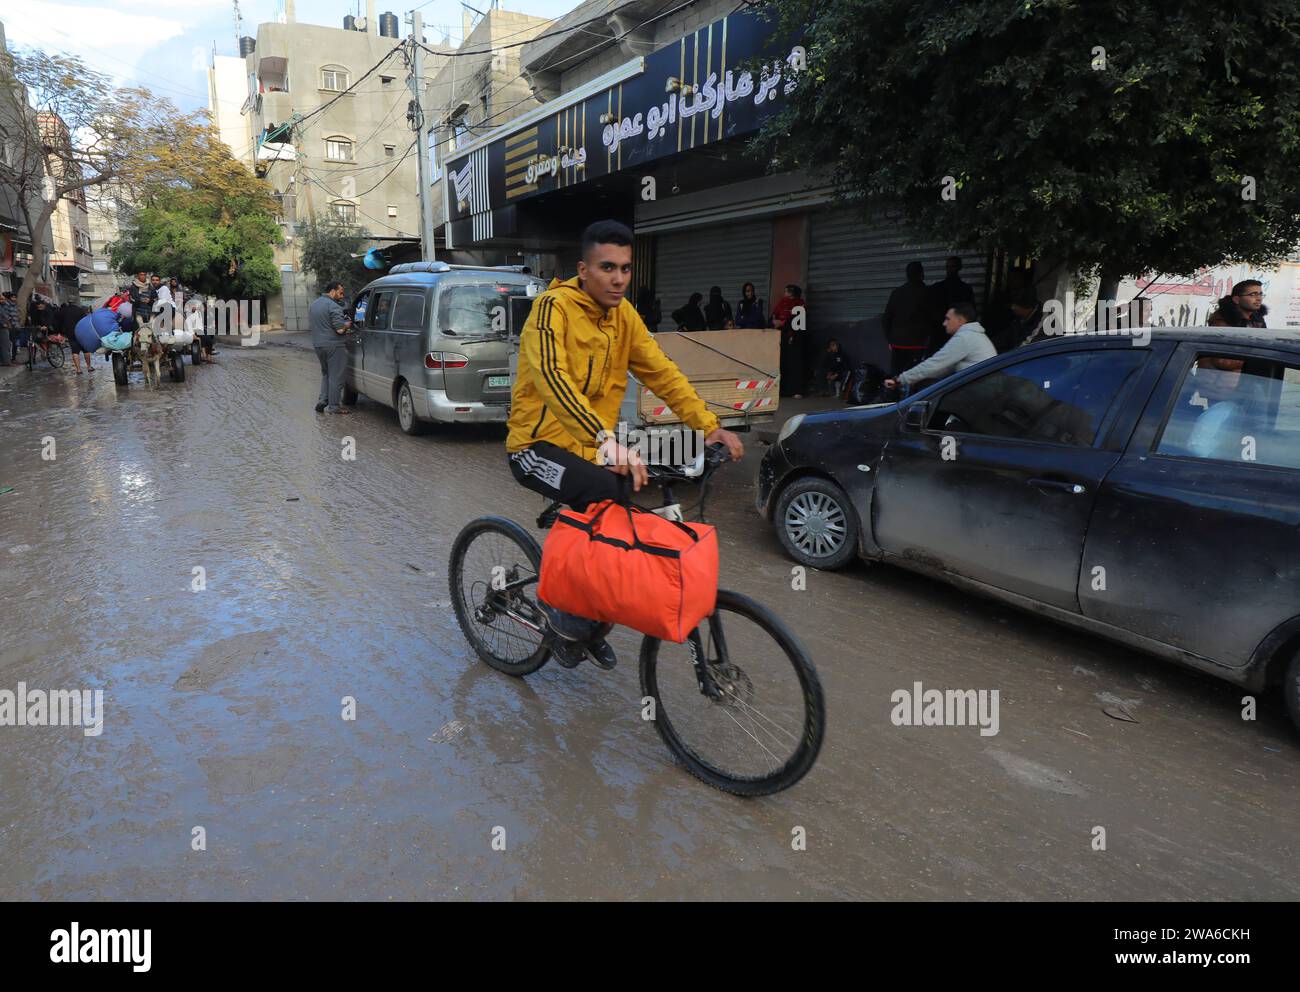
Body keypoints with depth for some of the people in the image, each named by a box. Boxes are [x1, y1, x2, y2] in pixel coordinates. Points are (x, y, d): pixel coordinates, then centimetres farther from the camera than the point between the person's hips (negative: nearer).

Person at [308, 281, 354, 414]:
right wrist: (348, 324, -2)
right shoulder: (333, 306, -15)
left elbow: (310, 327, 21)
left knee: (326, 373, 22)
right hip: (334, 345, -8)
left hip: (318, 344, 8)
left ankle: (322, 400, 13)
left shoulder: (312, 305, 14)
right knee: (336, 376, 0)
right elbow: (340, 329, -20)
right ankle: (333, 406, 3)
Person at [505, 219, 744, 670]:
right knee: (610, 495, -32)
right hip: (538, 446, -7)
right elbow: (552, 378, -33)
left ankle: (590, 625, 23)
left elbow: (661, 371, 2)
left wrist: (709, 425, -11)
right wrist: (606, 439, -47)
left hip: (590, 448, 7)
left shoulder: (623, 314, 6)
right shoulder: (555, 306, -17)